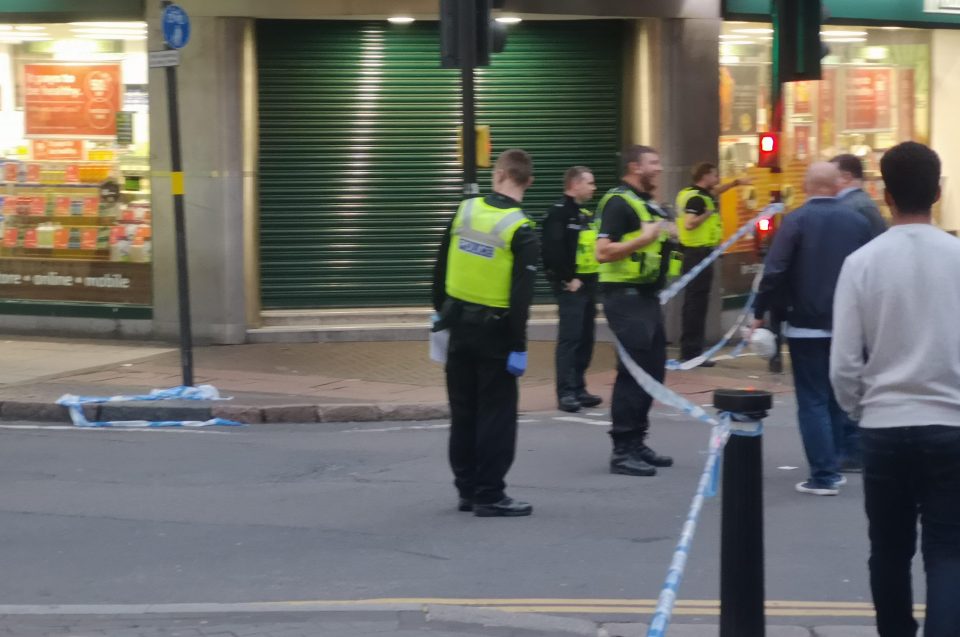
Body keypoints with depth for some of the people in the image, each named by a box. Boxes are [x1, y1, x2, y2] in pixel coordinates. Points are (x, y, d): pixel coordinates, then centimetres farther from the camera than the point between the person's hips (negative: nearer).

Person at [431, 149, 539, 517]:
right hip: (494, 333, -5)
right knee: (496, 415, 2)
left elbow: (441, 269, 9)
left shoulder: (465, 211, 1)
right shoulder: (521, 232, -13)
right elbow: (521, 297, -17)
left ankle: (467, 489, 20)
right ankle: (489, 496, 2)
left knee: (463, 411, 13)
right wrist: (518, 347, -13)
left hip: (459, 325, 5)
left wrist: (441, 309, 22)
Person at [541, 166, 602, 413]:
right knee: (570, 337, -10)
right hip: (571, 285, -9)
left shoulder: (587, 215, 18)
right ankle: (566, 392, -10)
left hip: (588, 283, 9)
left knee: (586, 338, 11)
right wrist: (567, 279, -18)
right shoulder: (559, 213, -11)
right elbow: (552, 250, -21)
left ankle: (579, 388, 18)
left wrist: (594, 274, 11)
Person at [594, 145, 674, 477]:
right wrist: (643, 238, -25)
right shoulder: (618, 203, -12)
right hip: (625, 296, -10)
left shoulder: (649, 204, 18)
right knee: (633, 373, -10)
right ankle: (622, 452, -6)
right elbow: (603, 252, -21)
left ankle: (637, 443, 21)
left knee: (652, 371, 12)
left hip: (647, 296, 10)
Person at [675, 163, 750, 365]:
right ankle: (692, 352, -6)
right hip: (699, 254, -10)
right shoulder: (697, 198, -15)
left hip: (693, 253, 10)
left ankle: (689, 351, 19)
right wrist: (707, 214, -18)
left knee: (694, 304, 14)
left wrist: (735, 183, 35)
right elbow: (689, 224, -29)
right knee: (696, 304, -8)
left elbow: (712, 193, 36)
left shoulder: (690, 194, 15)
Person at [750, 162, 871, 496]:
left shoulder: (796, 220, -9)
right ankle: (847, 455, 24)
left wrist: (760, 312, -4)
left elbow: (774, 271, -15)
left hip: (806, 324, -4)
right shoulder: (858, 221, 3)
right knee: (840, 395, 18)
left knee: (813, 400, -1)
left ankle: (824, 475, -5)